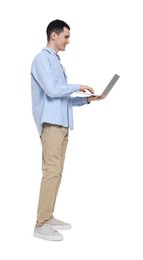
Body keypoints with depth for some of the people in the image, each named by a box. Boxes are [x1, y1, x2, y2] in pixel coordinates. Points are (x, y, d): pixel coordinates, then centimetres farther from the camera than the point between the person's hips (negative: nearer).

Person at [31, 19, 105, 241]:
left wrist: (86, 99, 13)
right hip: (51, 123, -9)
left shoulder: (57, 62, 24)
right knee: (51, 172, -12)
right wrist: (77, 87, -5)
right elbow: (52, 90, -17)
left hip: (62, 124, 9)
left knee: (56, 172, 8)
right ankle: (41, 224, -8)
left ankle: (48, 217, 15)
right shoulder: (42, 59, -3)